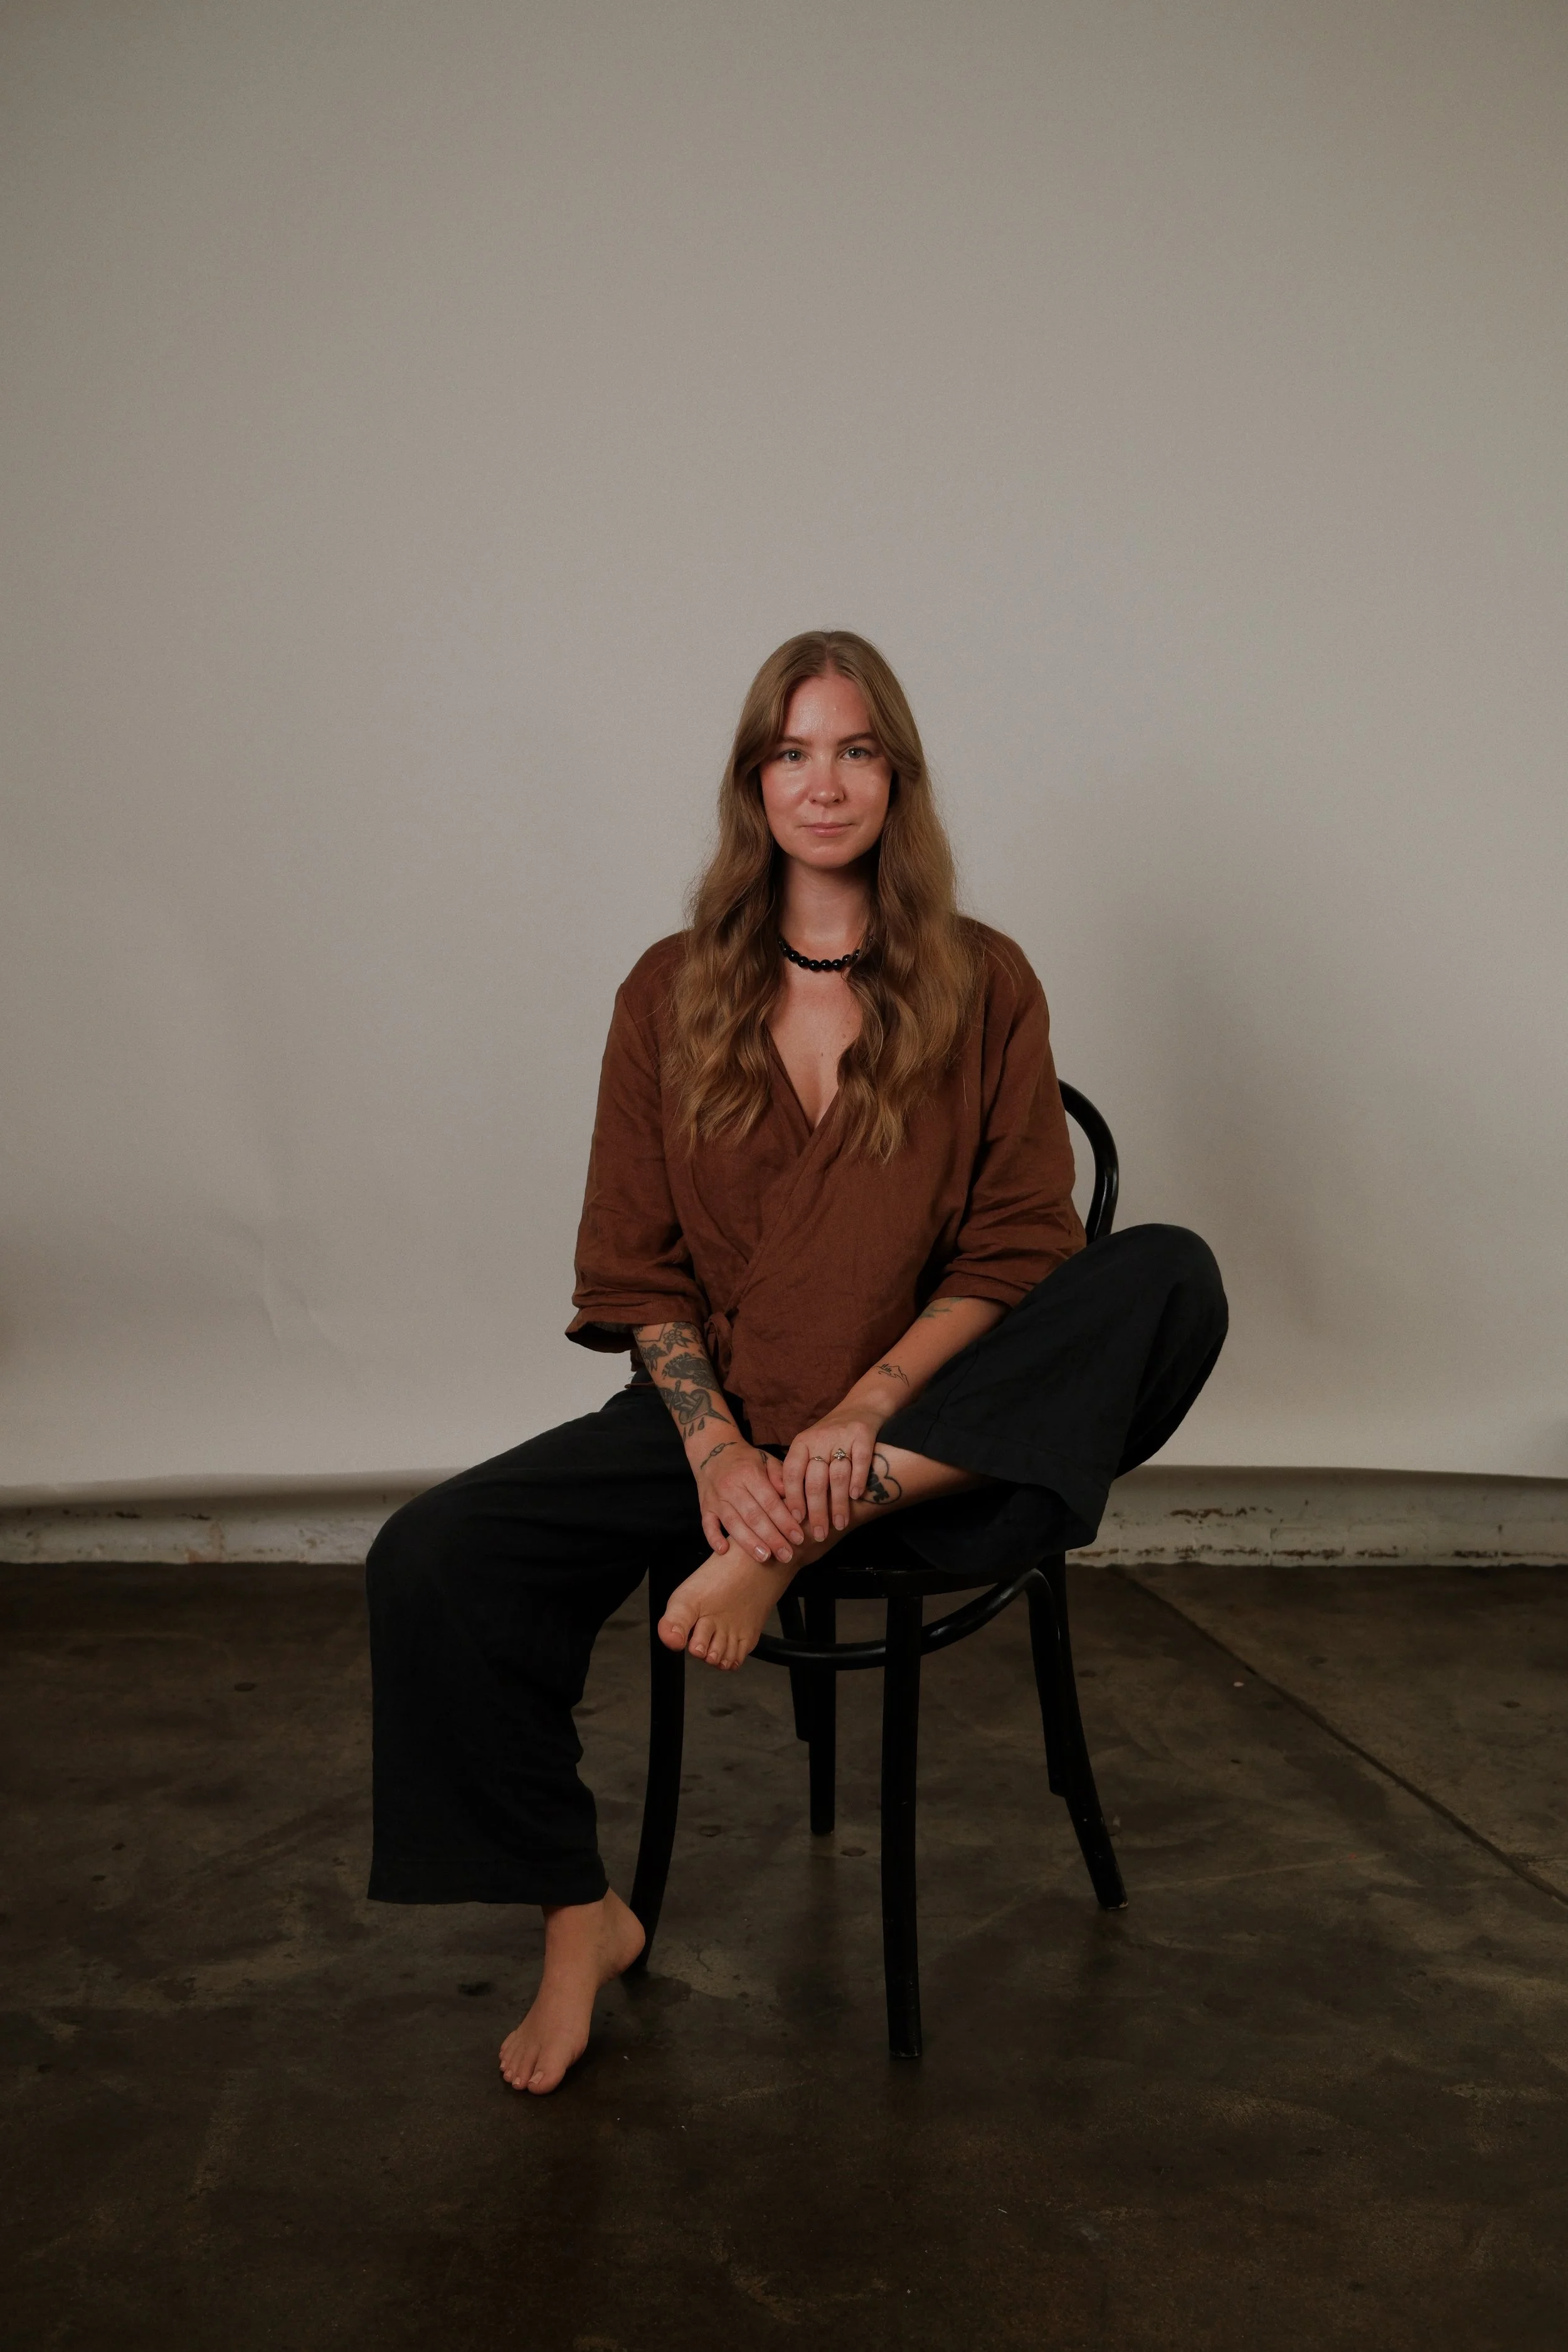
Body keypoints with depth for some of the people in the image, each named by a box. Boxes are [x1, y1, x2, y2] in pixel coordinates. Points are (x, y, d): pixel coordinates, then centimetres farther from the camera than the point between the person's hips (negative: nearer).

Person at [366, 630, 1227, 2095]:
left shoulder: (983, 984, 2)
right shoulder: (672, 993, 5)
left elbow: (1014, 1253, -4)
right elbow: (631, 1268, 2)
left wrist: (859, 1414, -19)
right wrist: (719, 1445, -15)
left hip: (922, 1428, -1)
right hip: (717, 1419, 1)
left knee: (1170, 1278, -26)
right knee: (432, 1558, -21)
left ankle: (796, 1545, -28)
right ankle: (578, 1919, -3)